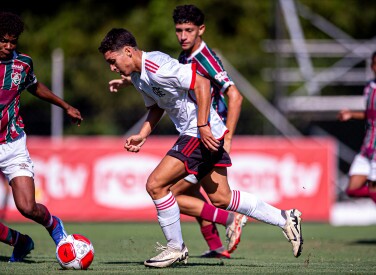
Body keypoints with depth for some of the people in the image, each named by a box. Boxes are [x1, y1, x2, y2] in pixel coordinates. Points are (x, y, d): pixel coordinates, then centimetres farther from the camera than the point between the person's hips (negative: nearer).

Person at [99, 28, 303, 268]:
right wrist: (142, 135, 10)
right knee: (220, 198, 12)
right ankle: (285, 219, 20)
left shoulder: (157, 66, -22)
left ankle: (176, 248, 0)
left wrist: (203, 126, -26)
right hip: (192, 133, 10)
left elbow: (201, 84, -24)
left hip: (204, 133, -10)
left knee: (155, 184, -13)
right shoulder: (137, 76, 10)